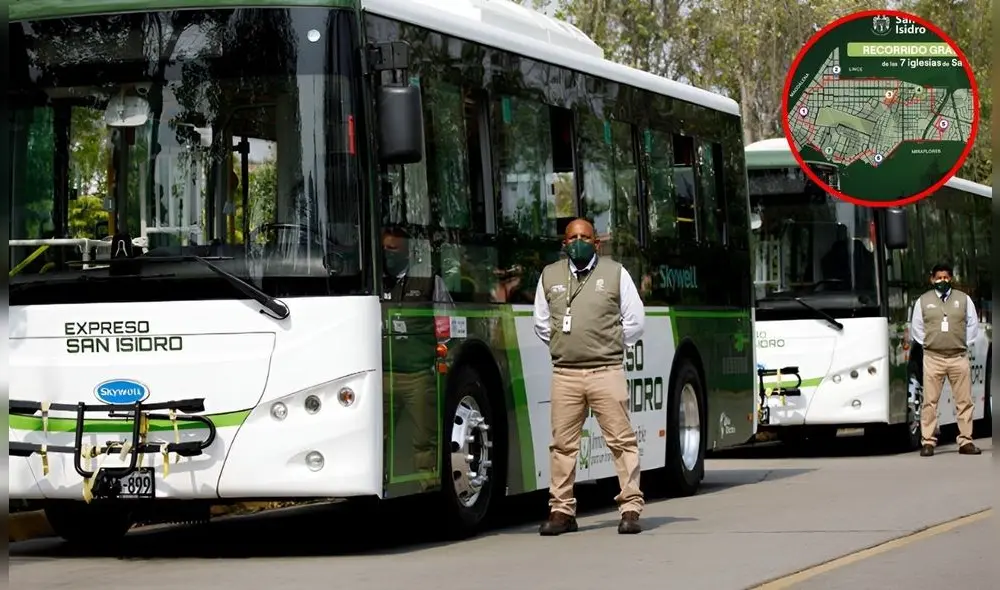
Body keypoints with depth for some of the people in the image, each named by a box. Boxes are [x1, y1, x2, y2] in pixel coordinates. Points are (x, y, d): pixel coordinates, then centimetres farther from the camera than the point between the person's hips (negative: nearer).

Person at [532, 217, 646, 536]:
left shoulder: (615, 273, 5)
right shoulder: (549, 276, 11)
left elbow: (635, 320, 8)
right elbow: (541, 322, 19)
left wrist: (610, 347, 6)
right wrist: (562, 346, 10)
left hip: (606, 371, -2)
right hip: (565, 373, 2)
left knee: (622, 440, -4)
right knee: (563, 443, 3)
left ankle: (630, 508, -1)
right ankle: (561, 510, 11)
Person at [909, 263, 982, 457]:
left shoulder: (964, 299, 7)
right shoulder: (923, 301, 6)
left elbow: (972, 325, 11)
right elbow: (916, 327, 10)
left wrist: (965, 344, 5)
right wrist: (926, 344, 4)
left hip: (959, 357, 1)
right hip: (933, 358, -1)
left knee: (964, 401, 1)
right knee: (930, 402, -3)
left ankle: (966, 441, 6)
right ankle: (928, 442, 0)